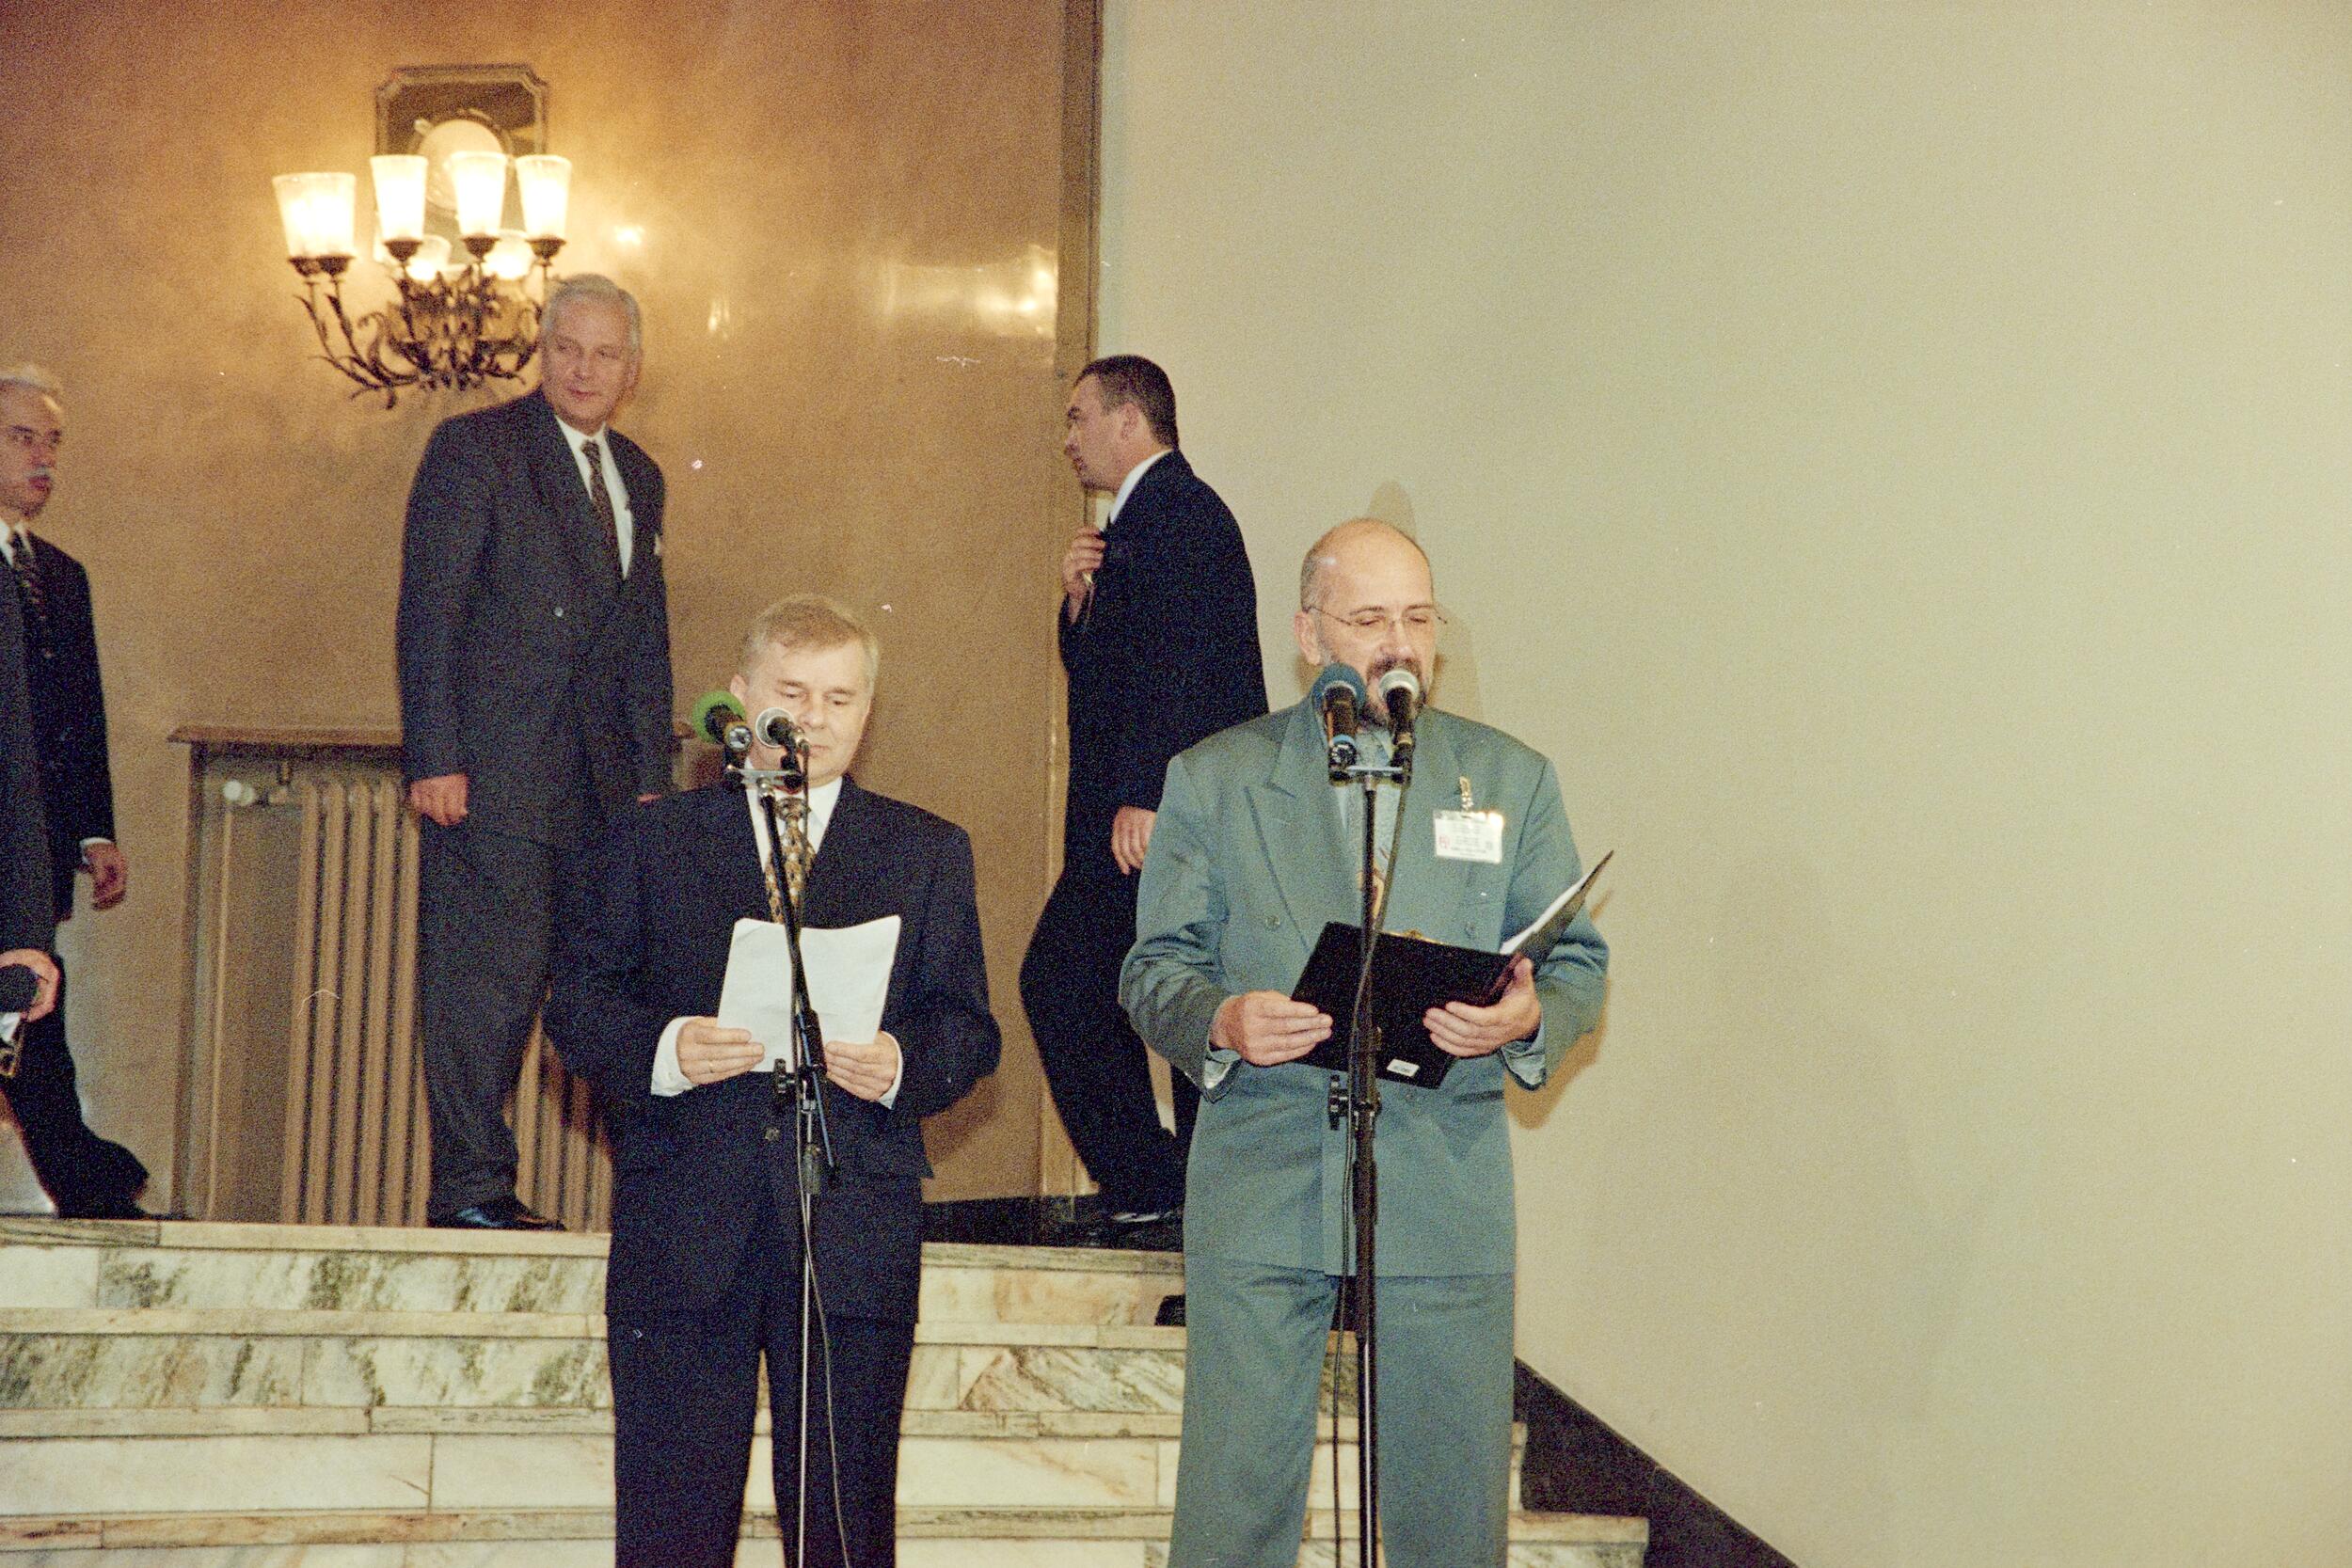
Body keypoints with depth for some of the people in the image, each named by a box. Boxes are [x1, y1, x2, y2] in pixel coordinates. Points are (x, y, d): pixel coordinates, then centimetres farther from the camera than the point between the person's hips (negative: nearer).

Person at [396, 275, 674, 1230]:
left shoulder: (638, 478, 19)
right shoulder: (474, 448, -1)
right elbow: (428, 609, -7)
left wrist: (653, 775, 14)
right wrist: (434, 757, -14)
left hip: (600, 775, 6)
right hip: (490, 765, -6)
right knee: (488, 971, -7)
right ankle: (470, 1186, -2)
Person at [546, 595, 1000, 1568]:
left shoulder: (928, 854, 12)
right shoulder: (650, 843, 11)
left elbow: (969, 1029, 7)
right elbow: (576, 1004, 6)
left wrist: (903, 1065, -14)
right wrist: (660, 1051, -15)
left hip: (854, 1238, 0)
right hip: (681, 1234, 0)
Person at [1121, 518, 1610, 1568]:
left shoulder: (1511, 780, 11)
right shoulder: (1212, 779, 8)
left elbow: (1578, 964, 10)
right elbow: (1154, 968, 7)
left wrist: (1529, 1018, -13)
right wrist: (1219, 1022, -16)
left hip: (1446, 1193, 1)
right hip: (1260, 1187, -1)